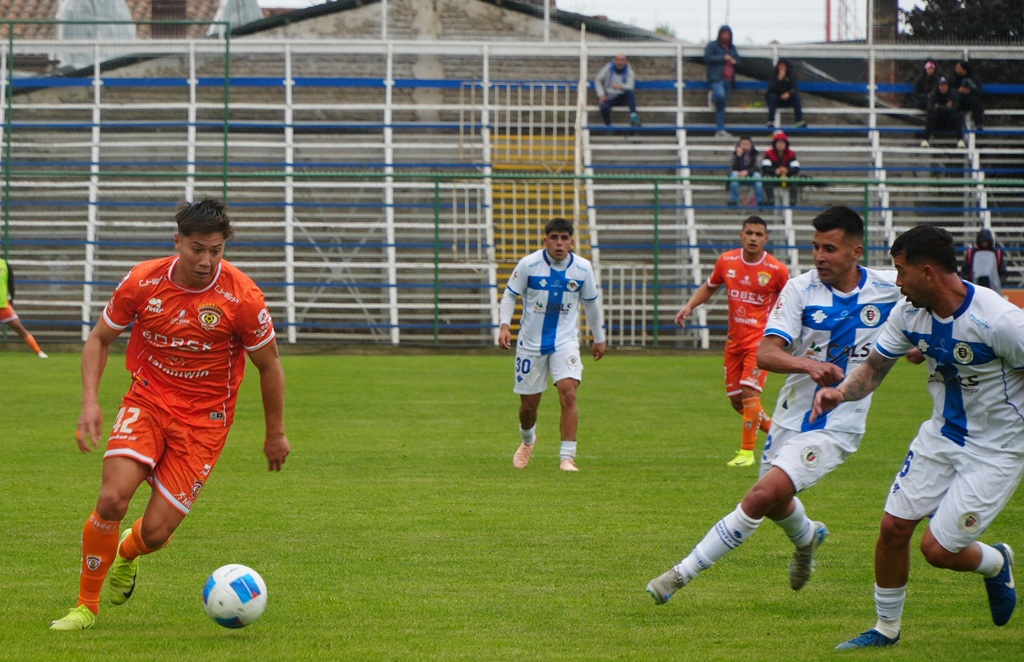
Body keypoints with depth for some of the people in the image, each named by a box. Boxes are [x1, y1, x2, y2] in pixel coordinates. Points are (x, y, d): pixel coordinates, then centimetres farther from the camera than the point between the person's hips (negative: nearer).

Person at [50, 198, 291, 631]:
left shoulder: (243, 298, -16)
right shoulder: (142, 282, -10)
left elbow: (269, 367, -1)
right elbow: (100, 338, 5)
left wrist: (275, 433, 7)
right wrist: (90, 400, -8)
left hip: (204, 419, -1)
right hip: (147, 400, 1)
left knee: (155, 533, -7)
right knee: (112, 499, -22)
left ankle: (127, 553, 33)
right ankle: (86, 604, -1)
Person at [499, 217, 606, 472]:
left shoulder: (583, 268, -5)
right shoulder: (529, 264, -11)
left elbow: (591, 303, 11)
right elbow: (510, 295, 0)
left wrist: (599, 338, 18)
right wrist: (504, 325, -15)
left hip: (565, 341, 0)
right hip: (531, 343, 0)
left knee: (568, 393, -21)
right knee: (529, 404, 8)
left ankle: (567, 458, -17)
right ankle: (527, 440, 43)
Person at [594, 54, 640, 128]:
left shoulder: (629, 71, -4)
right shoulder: (608, 68, -3)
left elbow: (630, 86, -17)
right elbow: (597, 80, 0)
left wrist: (621, 86, -40)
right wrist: (601, 95, -12)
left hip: (622, 97, 0)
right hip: (609, 97, 0)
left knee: (630, 93, -33)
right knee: (604, 107, -34)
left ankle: (633, 115, -47)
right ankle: (608, 126, -14)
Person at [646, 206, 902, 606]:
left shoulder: (890, 288, -7)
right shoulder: (800, 289, -9)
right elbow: (766, 353, -20)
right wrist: (807, 364, -40)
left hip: (836, 426, -4)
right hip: (791, 417, 4)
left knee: (764, 495, -21)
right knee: (775, 505, 24)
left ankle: (684, 573, -14)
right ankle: (806, 538, 61)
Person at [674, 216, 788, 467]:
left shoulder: (777, 270, -9)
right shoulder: (727, 261, 1)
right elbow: (709, 287, 17)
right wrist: (689, 306, 3)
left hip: (760, 339, -5)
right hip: (734, 340, 5)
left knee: (749, 392, -18)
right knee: (736, 400, 8)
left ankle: (747, 452, -8)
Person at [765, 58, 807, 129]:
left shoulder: (791, 76, -5)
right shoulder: (773, 75, -12)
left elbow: (794, 88, -14)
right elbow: (771, 89, -25)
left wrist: (789, 93, -36)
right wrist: (779, 78, -36)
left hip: (787, 99, 2)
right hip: (775, 100, -2)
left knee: (796, 96, -25)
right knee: (772, 96, -33)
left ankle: (800, 121, -30)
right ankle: (770, 121, -34)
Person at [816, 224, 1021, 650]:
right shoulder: (909, 313, -7)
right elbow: (875, 367, 5)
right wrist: (841, 392, -15)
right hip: (942, 435, 6)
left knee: (938, 548, -8)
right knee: (894, 526, 3)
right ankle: (887, 628, 24)